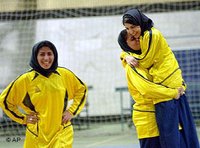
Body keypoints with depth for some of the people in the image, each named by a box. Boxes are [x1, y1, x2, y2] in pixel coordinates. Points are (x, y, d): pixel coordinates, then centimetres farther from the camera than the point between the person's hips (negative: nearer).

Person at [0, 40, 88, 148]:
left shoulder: (64, 75, 0)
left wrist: (72, 111, 7)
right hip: (37, 135, 0)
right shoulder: (26, 79, -5)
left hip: (62, 134, 0)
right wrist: (23, 118, 2)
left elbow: (82, 90, 17)